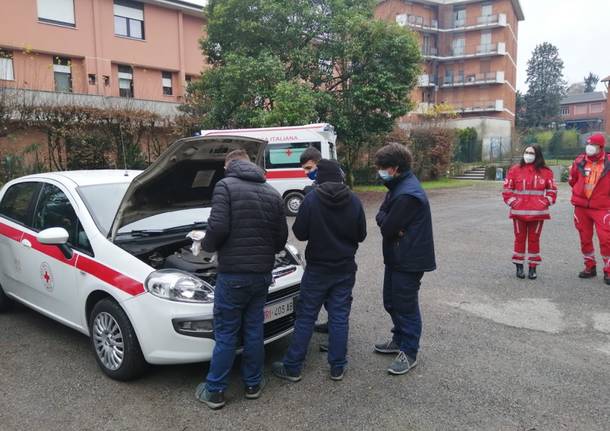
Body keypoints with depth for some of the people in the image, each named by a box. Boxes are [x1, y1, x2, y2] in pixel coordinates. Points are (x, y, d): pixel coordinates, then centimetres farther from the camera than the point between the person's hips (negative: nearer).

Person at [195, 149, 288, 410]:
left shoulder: (226, 186, -8)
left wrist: (207, 245, 1)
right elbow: (282, 238, 9)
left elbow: (218, 227, -19)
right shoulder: (272, 193, 9)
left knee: (225, 333, 5)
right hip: (262, 274, 5)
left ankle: (214, 392, 17)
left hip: (233, 274, -5)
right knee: (254, 330, 16)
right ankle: (253, 384, 28)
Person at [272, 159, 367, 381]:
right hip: (345, 269, 3)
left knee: (305, 317, 6)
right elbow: (361, 235, 3)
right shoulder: (354, 201, -4)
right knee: (339, 317, 10)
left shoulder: (311, 200, -14)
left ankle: (292, 367, 14)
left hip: (317, 268, -2)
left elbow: (300, 233, -10)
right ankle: (337, 367, 18)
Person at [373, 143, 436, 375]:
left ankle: (409, 353, 16)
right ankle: (399, 340, 37)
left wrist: (386, 221, -2)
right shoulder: (398, 186, 9)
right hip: (397, 256, 10)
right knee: (391, 301, 20)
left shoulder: (407, 194, -25)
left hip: (409, 260, -10)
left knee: (406, 306, 2)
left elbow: (387, 228, -23)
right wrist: (387, 221, -14)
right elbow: (382, 215, 6)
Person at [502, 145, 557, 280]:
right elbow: (507, 189, 4)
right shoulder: (515, 170, 2)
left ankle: (533, 267, 16)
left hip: (537, 213, 0)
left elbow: (552, 190, 9)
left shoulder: (545, 172, 3)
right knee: (520, 239, 7)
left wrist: (545, 203, -3)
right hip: (519, 212, 0)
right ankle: (519, 267, 18)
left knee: (534, 239, 7)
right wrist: (513, 203, -4)